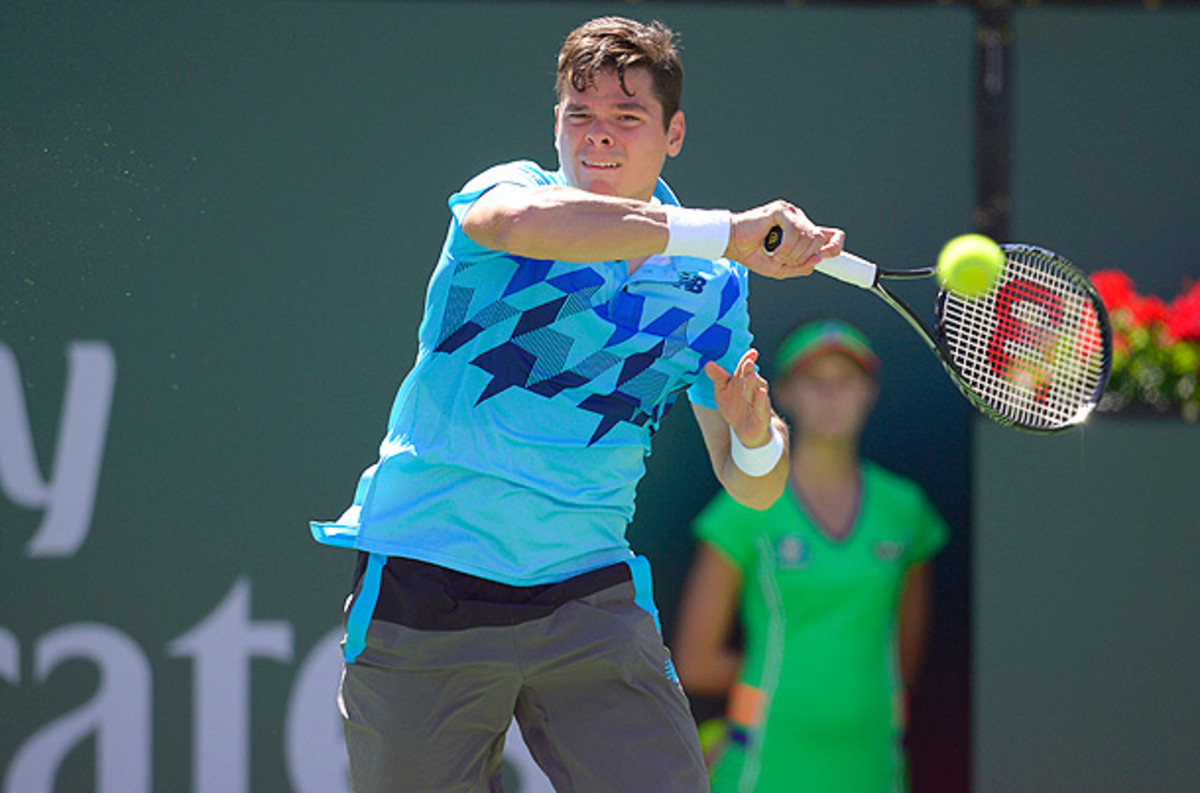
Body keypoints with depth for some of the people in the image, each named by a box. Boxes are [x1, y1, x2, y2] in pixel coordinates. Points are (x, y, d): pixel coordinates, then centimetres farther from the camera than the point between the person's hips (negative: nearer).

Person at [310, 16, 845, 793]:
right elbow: (525, 220, -31)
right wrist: (728, 233, -33)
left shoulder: (711, 288, 8)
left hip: (589, 601, 3)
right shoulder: (513, 188, -3)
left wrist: (755, 433, -13)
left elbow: (753, 487, 12)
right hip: (425, 581, -2)